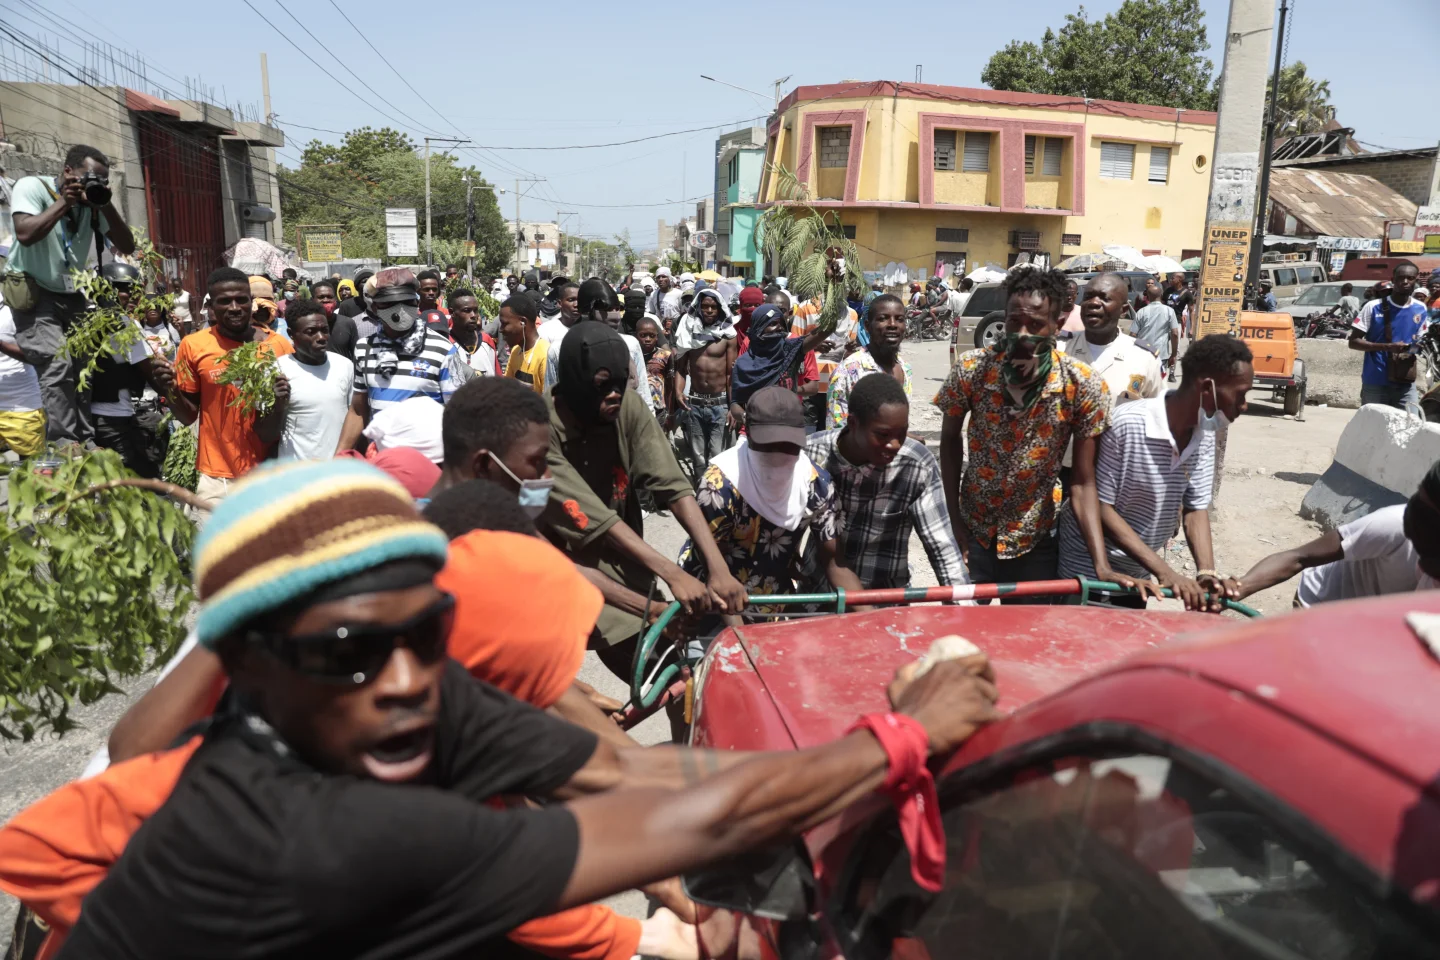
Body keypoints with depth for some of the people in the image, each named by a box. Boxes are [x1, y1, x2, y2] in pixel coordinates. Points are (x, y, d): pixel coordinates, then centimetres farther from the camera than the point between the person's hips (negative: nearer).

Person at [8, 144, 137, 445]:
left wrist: (105, 205, -14)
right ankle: (65, 445, -20)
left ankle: (86, 441, 2)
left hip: (73, 297, 5)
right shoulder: (31, 187, -10)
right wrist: (65, 201, -23)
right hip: (34, 294, -5)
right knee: (58, 363, -21)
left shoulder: (94, 202, 3)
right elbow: (25, 234, -26)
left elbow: (127, 246, -2)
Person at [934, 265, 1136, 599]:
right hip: (972, 532, 1)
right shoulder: (971, 369, -15)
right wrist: (953, 519, -2)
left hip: (1035, 539, 0)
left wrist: (1102, 565, -22)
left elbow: (1082, 482, -13)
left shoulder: (1084, 386, -17)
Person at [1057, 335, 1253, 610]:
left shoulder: (1205, 435, -4)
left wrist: (1207, 572, -20)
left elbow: (1196, 508, -2)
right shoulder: (1127, 425, -26)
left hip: (1138, 573, 7)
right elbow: (1100, 507, -23)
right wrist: (1164, 571, -27)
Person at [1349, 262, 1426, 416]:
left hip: (1406, 384, 3)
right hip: (1375, 383, -3)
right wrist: (1386, 347, -19)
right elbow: (1353, 342, -6)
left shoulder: (1421, 310, 7)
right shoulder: (1374, 307, -4)